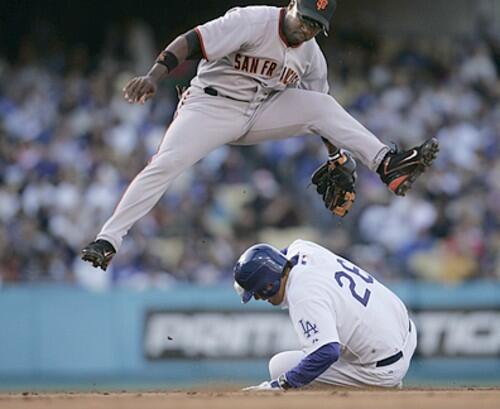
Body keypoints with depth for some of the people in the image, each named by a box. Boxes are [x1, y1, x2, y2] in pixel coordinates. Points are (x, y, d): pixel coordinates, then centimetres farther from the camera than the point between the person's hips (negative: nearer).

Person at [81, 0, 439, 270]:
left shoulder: (312, 56, 2)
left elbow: (320, 115, 13)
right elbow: (191, 42, -24)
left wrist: (339, 159, 6)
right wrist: (154, 77, -36)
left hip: (262, 112, 5)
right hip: (211, 106, -5)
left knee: (323, 106, -11)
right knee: (166, 164, -24)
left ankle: (388, 164, -17)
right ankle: (108, 240, -24)